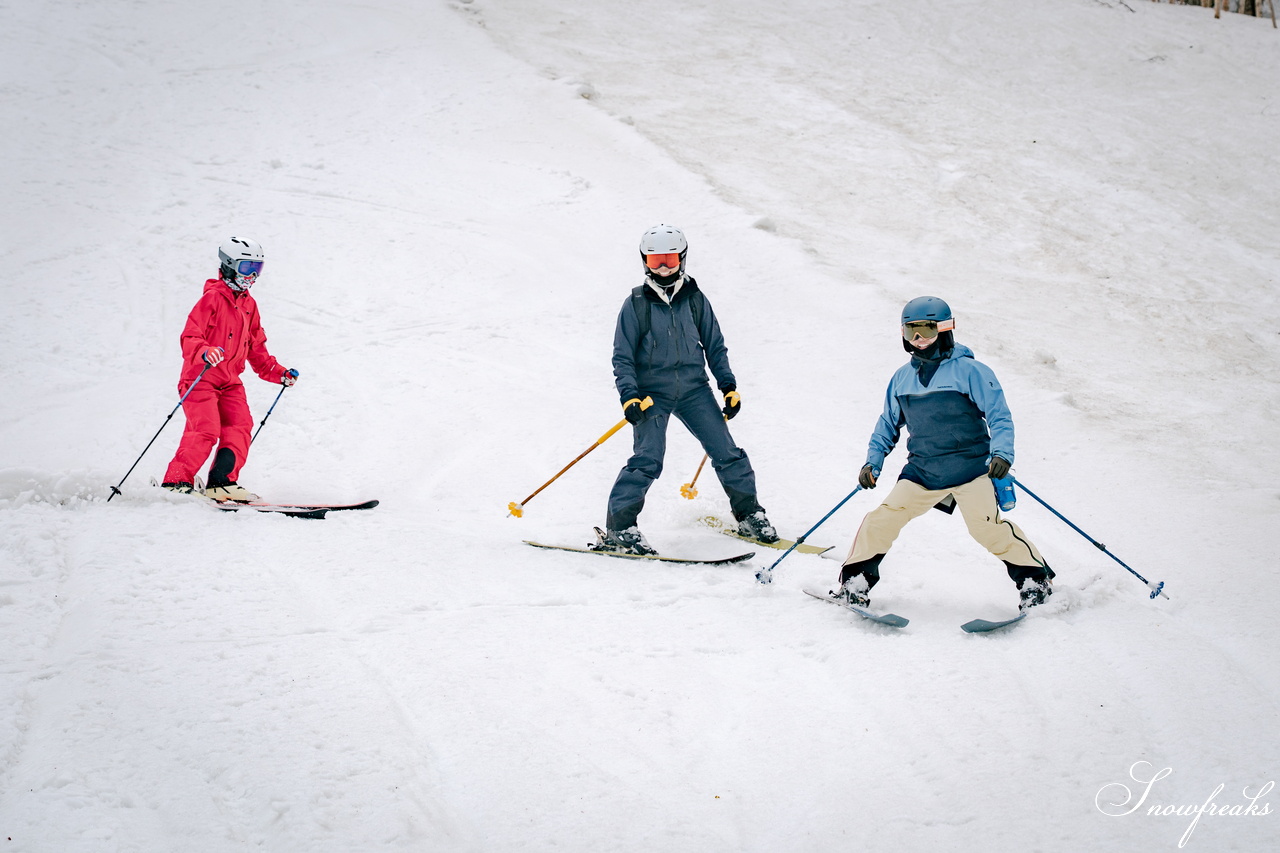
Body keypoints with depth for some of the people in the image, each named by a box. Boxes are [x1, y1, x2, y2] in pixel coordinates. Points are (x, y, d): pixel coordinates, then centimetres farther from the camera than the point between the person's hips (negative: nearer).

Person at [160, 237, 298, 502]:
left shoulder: (249, 305, 16)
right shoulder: (213, 298, -8)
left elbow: (256, 350, 24)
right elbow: (189, 338, -16)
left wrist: (278, 373, 14)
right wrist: (204, 353, -37)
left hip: (230, 380, 7)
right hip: (200, 377, -7)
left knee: (240, 425, -10)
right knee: (205, 430, -18)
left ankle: (221, 482, -6)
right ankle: (176, 481, -10)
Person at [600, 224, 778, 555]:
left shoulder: (695, 299, 4)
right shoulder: (636, 305, -3)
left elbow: (715, 346, 12)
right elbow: (622, 357, -2)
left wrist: (728, 386, 6)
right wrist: (629, 396, -14)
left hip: (694, 389, 3)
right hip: (652, 393, -3)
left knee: (726, 451, 1)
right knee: (647, 460, -17)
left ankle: (749, 515, 17)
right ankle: (618, 528, -9)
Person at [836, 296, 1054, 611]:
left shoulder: (969, 371, -6)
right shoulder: (902, 378, 10)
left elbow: (999, 415, -7)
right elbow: (888, 424, 22)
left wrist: (1002, 453, -21)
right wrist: (873, 461, 12)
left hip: (970, 465, -4)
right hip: (922, 471, 4)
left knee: (987, 526, -16)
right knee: (883, 519, -7)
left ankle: (1035, 580, 2)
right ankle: (855, 580, 10)